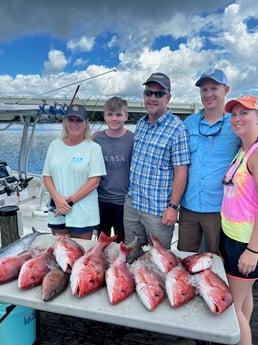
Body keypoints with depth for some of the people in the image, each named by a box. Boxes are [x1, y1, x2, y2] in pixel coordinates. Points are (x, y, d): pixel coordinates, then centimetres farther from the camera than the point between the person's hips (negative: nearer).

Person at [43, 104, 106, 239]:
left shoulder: (93, 148, -6)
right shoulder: (55, 145, 6)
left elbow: (94, 181, -11)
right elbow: (47, 176, 7)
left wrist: (70, 201, -13)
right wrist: (57, 198, -9)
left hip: (83, 214, -3)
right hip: (57, 212, 4)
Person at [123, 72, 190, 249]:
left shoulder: (177, 128, -14)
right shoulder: (141, 123, 7)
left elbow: (181, 172, -15)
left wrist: (173, 206, -15)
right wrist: (133, 193, 14)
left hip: (158, 209, -6)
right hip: (132, 203, 6)